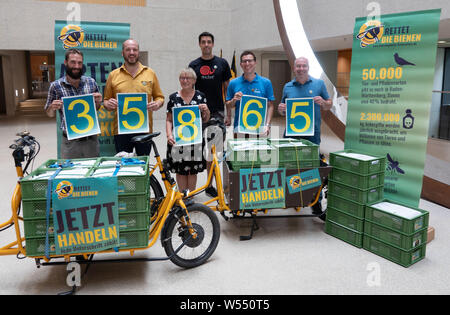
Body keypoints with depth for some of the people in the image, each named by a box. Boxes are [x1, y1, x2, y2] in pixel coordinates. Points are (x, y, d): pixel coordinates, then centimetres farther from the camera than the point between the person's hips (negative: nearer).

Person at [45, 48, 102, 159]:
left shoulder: (91, 82, 2)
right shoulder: (56, 86, -2)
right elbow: (49, 114, 8)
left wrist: (98, 102, -7)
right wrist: (52, 107, -13)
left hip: (91, 140, 2)